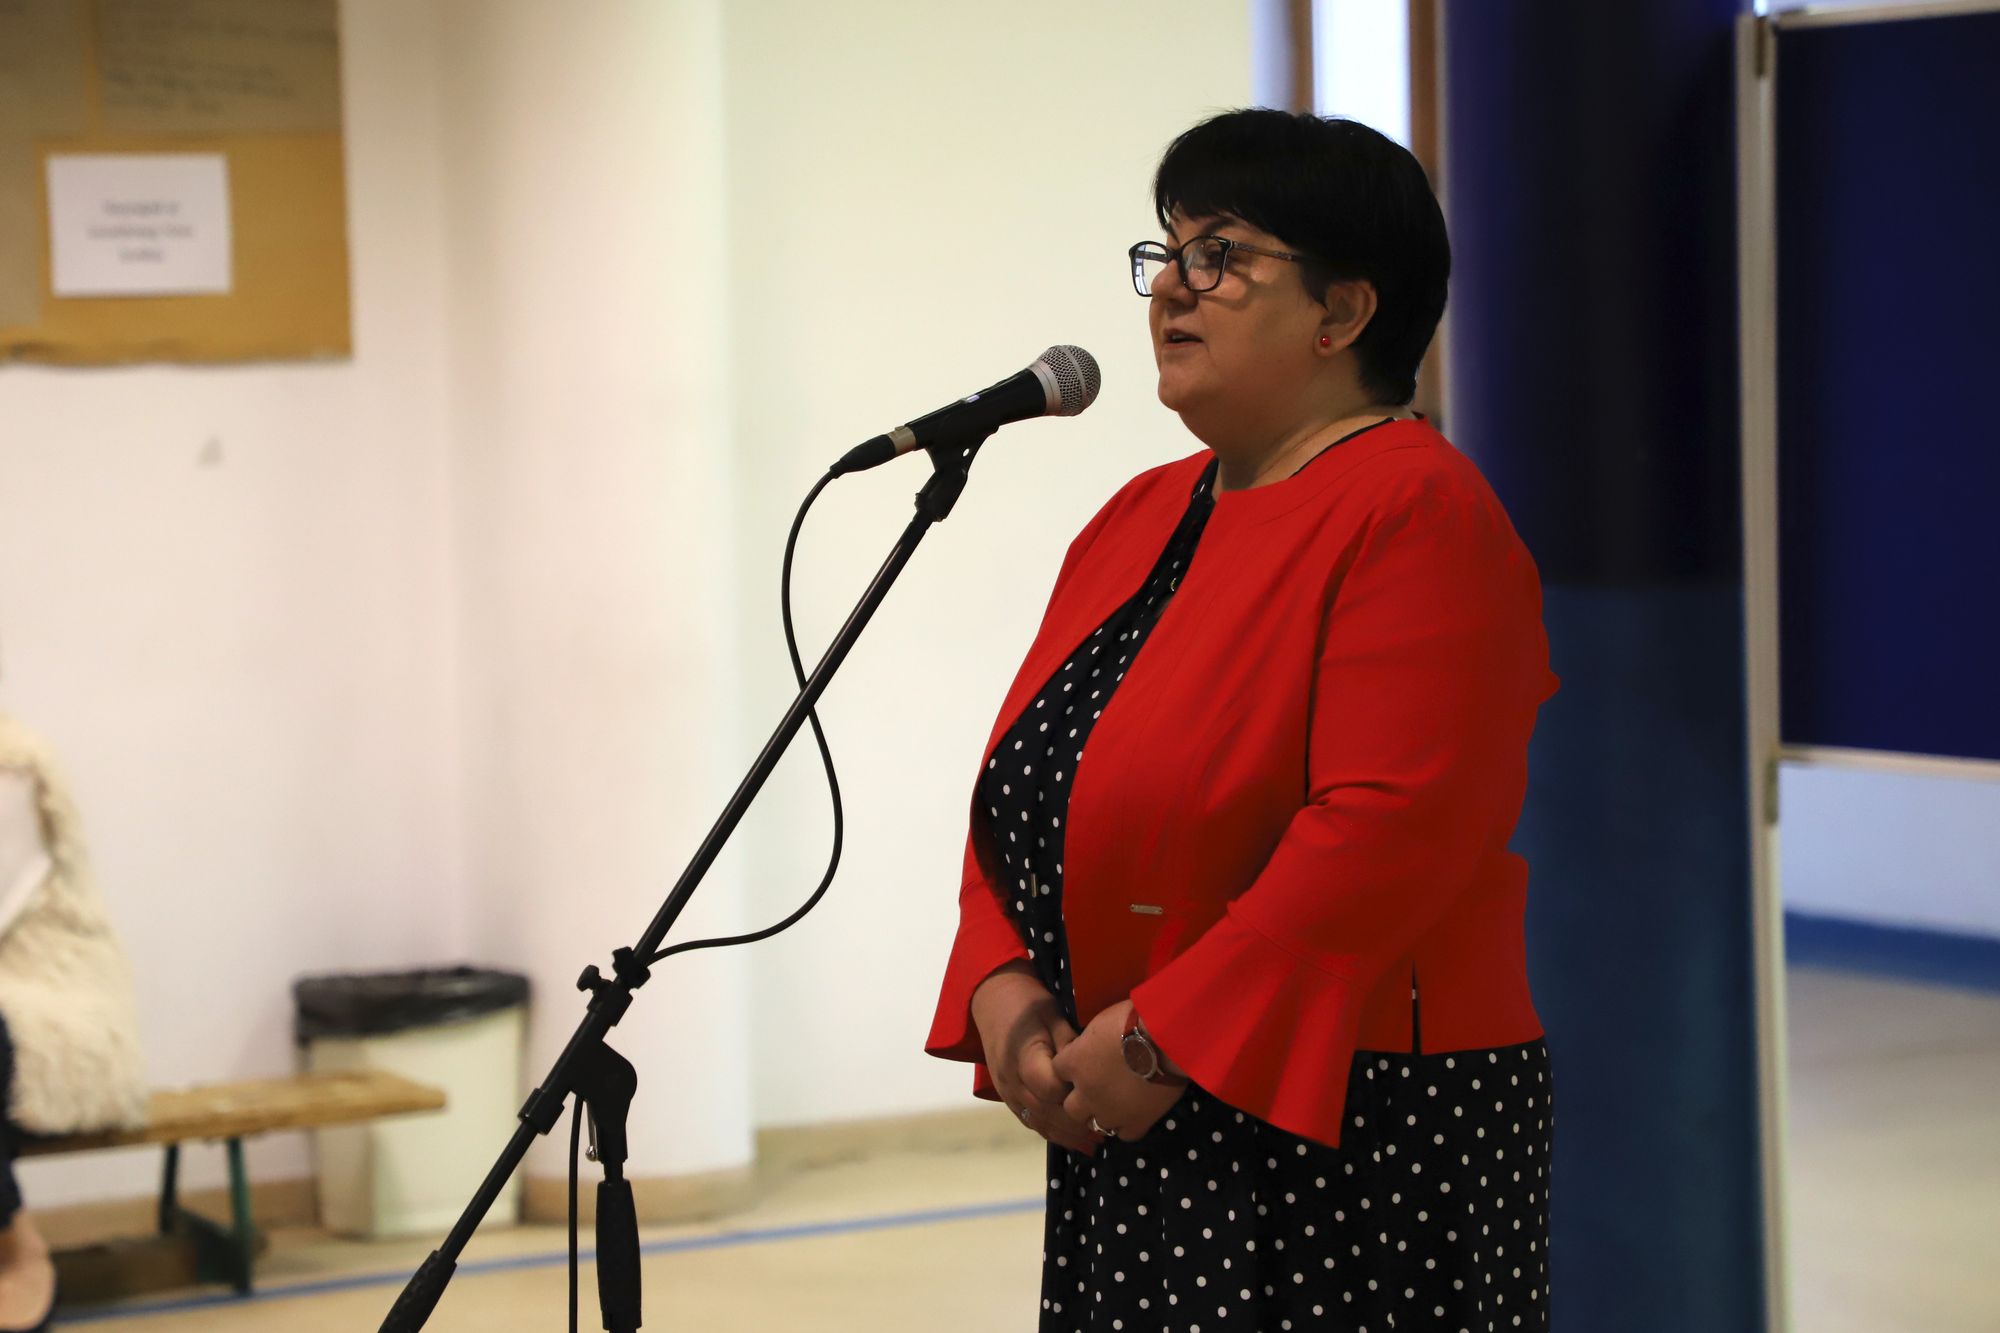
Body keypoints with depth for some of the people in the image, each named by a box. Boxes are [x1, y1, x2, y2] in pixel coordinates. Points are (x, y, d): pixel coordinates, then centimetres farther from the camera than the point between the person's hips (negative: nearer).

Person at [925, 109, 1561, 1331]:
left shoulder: (1418, 517, -12)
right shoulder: (1141, 519, 15)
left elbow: (1389, 830, -22)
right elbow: (1027, 788, 15)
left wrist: (1164, 1039, -21)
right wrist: (1003, 985, -2)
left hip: (1344, 1142, -8)